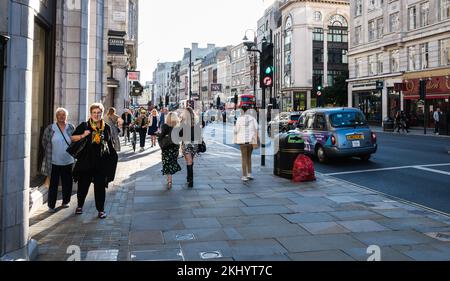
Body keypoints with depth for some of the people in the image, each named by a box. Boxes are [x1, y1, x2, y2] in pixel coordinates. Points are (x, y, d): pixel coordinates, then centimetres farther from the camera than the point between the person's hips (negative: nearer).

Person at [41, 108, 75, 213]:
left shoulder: (71, 128, 3)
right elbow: (45, 142, 8)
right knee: (53, 184, 3)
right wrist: (50, 153, 10)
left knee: (67, 183, 10)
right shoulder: (50, 129, -2)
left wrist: (71, 152, 9)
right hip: (54, 162, -2)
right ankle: (51, 205, 13)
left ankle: (66, 202, 28)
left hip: (68, 162, 2)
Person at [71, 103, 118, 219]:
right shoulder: (84, 126, 0)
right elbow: (72, 138, 2)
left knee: (100, 187, 2)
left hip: (101, 163, 0)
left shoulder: (107, 128, 6)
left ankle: (101, 210, 15)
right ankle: (80, 206, 34)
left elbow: (110, 144, 15)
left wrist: (113, 157, 11)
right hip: (85, 161, 0)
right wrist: (82, 135, -15)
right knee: (83, 185, 11)